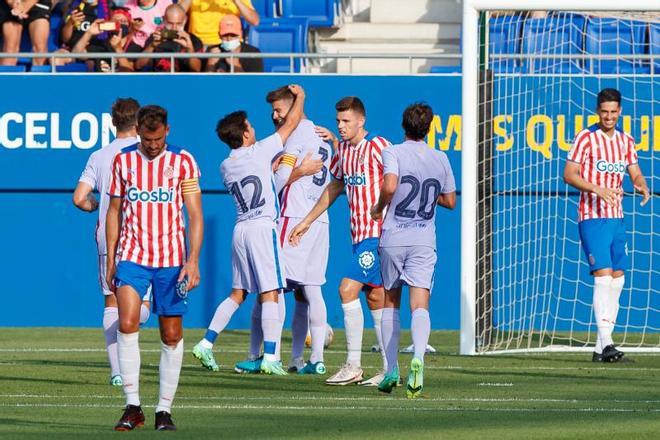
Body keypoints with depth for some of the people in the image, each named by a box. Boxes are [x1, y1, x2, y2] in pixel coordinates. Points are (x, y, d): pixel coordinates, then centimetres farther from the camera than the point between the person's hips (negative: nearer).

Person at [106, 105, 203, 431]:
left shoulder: (183, 162, 0)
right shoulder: (123, 160, 7)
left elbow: (195, 215, -2)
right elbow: (114, 211, 14)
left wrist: (193, 260, -12)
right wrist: (110, 259, 10)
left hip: (171, 260, -1)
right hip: (132, 256, 1)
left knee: (172, 335, 1)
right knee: (126, 324, -17)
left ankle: (165, 410, 11)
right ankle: (132, 407, -12)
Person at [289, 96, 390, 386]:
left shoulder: (378, 147, -11)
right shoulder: (343, 149, 14)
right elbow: (335, 186, 26)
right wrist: (307, 221, 30)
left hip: (377, 233, -8)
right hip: (360, 233, 8)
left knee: (349, 288, -15)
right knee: (375, 297, 7)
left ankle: (353, 365, -12)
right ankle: (389, 369, 9)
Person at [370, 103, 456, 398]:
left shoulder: (393, 153, -4)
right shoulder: (440, 159, 9)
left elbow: (390, 186, -22)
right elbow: (450, 201, 18)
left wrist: (378, 208, -4)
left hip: (392, 239, -1)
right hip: (424, 241, 1)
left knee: (390, 302, 14)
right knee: (420, 305, -9)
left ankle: (391, 369, 13)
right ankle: (418, 358, -35)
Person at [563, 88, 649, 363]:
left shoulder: (626, 141, 12)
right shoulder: (586, 138, -6)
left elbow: (635, 174, 15)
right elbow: (569, 175, -9)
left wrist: (642, 187, -8)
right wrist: (598, 189, -23)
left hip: (616, 217, 7)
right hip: (591, 217, -7)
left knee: (617, 278, 5)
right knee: (603, 275, -16)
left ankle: (601, 349, 11)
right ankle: (606, 343, -20)